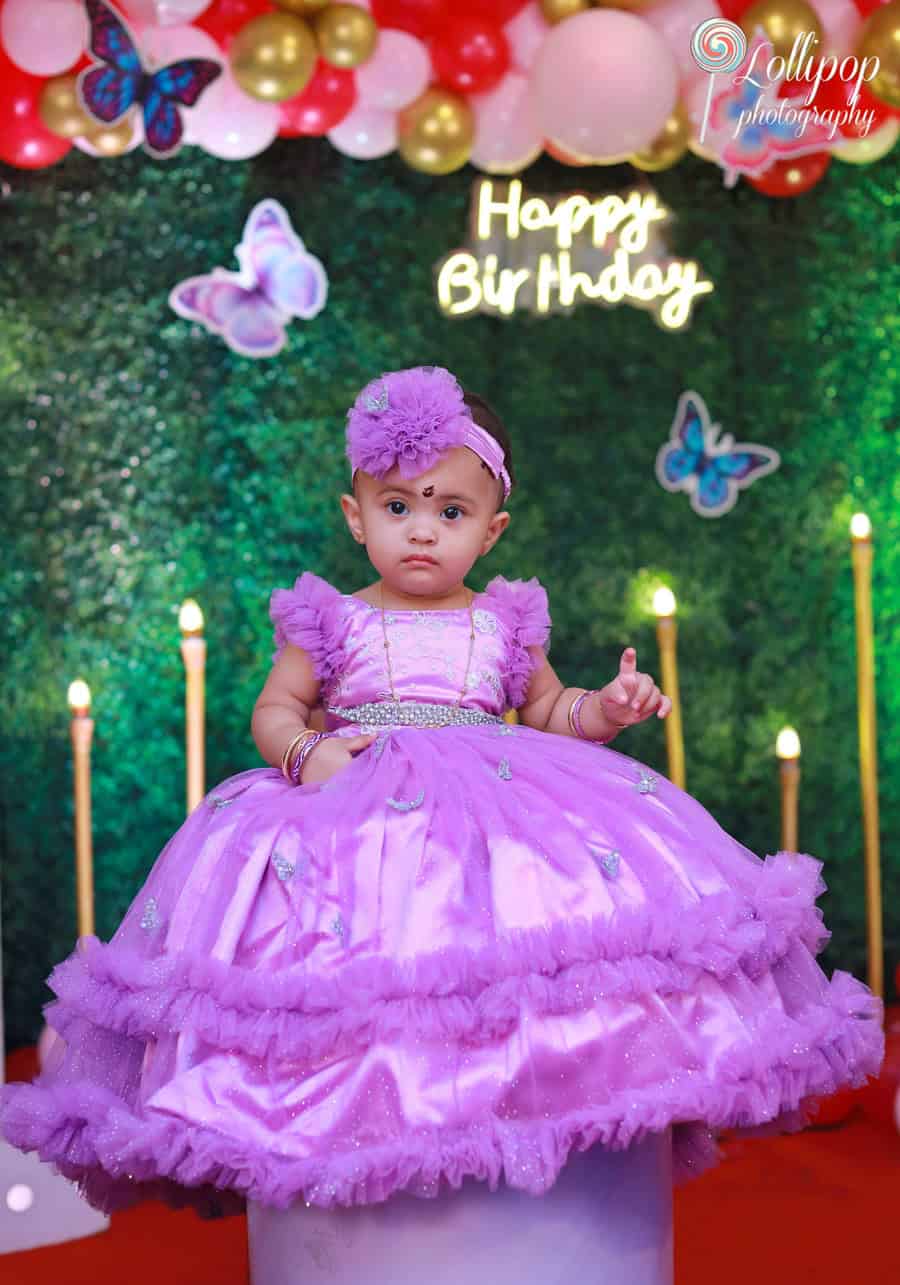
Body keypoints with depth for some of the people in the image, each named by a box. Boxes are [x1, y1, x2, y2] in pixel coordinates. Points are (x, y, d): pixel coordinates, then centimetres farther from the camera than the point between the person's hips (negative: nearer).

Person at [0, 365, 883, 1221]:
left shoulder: (506, 625, 15)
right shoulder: (332, 623, 10)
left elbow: (550, 714, 23)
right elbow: (275, 709, 11)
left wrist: (608, 708, 3)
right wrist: (305, 750, -11)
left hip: (500, 802, 1)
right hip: (355, 809, -1)